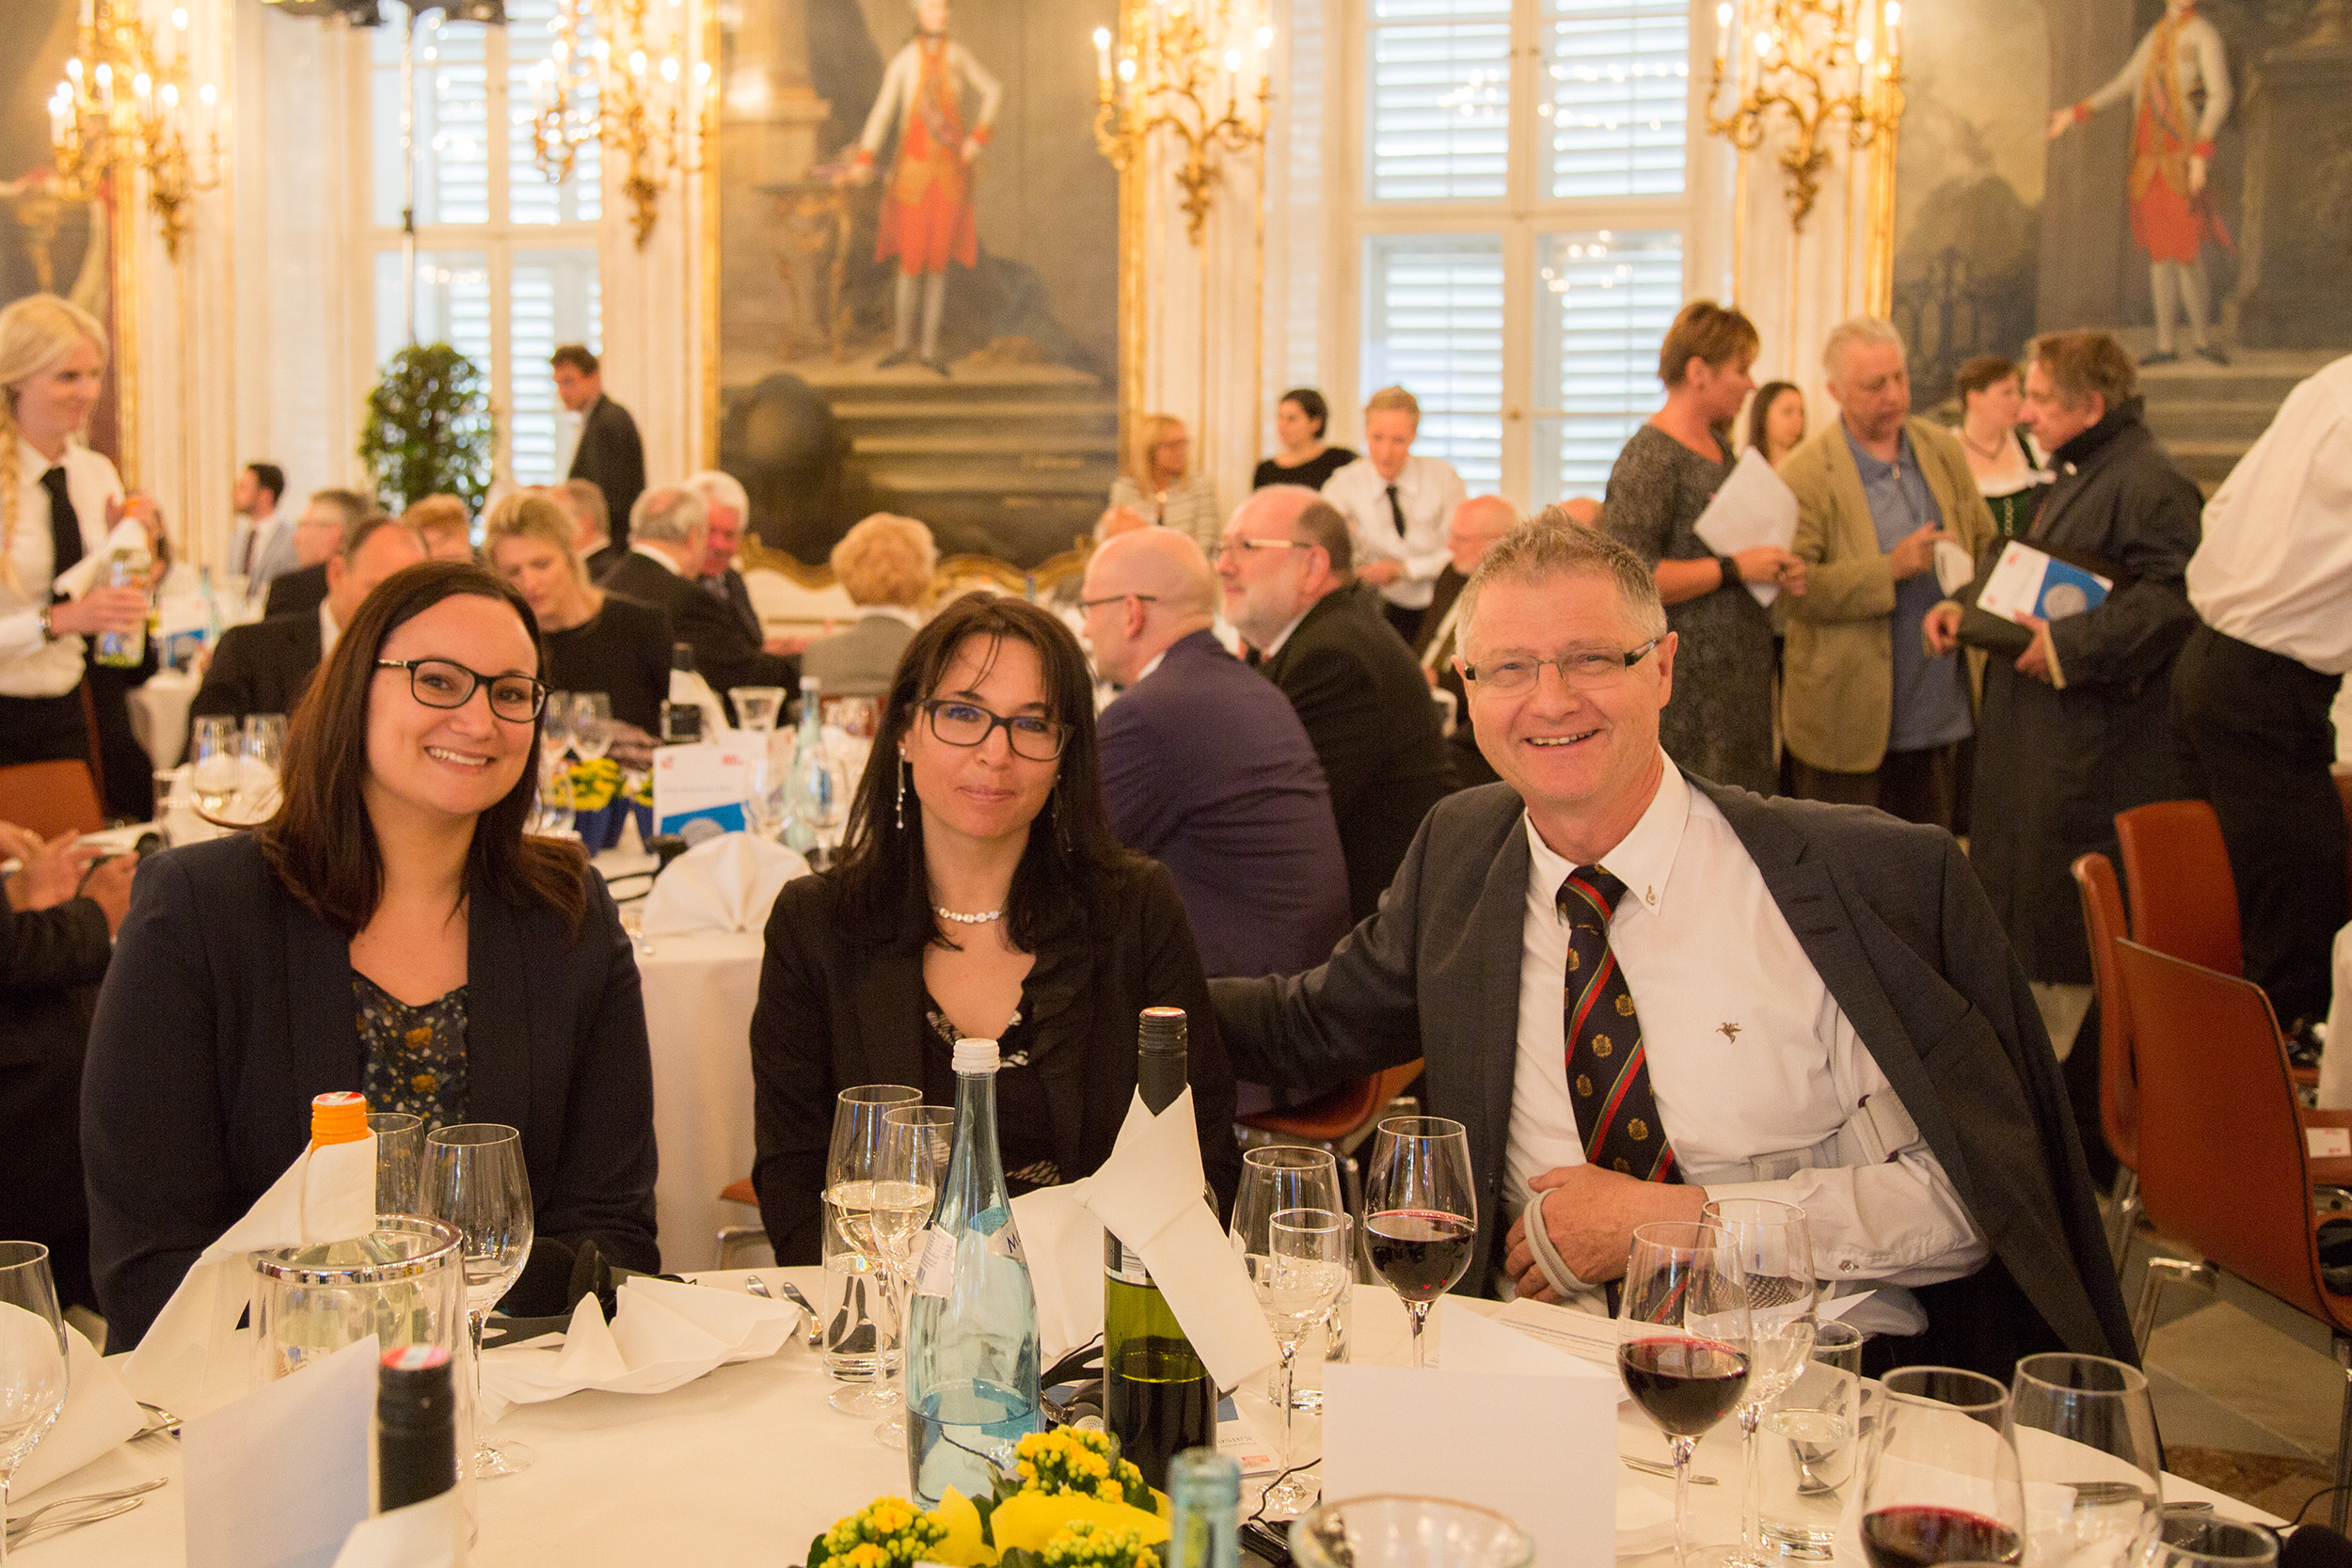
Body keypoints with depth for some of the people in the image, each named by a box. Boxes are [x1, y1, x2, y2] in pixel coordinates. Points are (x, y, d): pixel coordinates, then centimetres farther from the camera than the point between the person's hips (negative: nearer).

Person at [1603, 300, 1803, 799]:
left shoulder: (1719, 448, 17)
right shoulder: (1649, 456, -13)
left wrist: (1776, 574, 10)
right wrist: (1733, 569, -18)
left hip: (1738, 678, 9)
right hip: (1684, 684, -9)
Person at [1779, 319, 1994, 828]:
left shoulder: (1942, 448, 8)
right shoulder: (1804, 474, -12)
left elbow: (1985, 545, 17)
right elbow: (1794, 589, -17)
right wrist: (1891, 569, -24)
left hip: (1939, 710, 5)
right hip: (1851, 719, -5)